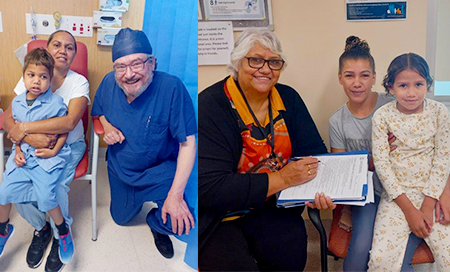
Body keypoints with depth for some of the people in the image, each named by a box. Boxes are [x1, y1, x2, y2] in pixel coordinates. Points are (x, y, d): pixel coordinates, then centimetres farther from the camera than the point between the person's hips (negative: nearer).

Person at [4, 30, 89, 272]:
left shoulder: (79, 83, -9)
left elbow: (69, 122, -24)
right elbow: (7, 118, -7)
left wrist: (25, 128, -24)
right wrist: (31, 137, -26)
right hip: (32, 145, 3)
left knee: (54, 186, -26)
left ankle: (61, 236, 4)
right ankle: (40, 227, 12)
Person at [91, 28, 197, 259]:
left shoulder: (171, 88, -31)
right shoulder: (108, 83, -15)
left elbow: (188, 143, -27)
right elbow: (99, 111, 9)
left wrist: (176, 195, -32)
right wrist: (107, 127, -15)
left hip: (160, 170, -4)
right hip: (120, 169, 5)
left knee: (182, 222, -24)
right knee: (120, 218, 22)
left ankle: (156, 222, 13)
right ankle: (140, 198, 55)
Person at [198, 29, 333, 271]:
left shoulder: (288, 98, 3)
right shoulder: (210, 107, -17)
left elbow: (314, 151, 5)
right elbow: (209, 189, -24)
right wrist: (282, 178, -26)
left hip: (269, 206, 5)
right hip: (215, 216, -4)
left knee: (291, 252, -21)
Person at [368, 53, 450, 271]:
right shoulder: (382, 117, -6)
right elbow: (381, 163, -8)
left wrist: (428, 205, -9)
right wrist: (408, 208, -12)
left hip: (432, 193, 2)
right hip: (397, 194, -1)